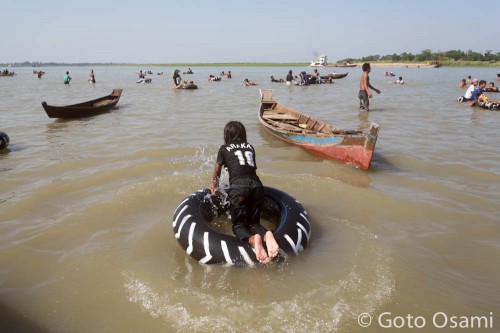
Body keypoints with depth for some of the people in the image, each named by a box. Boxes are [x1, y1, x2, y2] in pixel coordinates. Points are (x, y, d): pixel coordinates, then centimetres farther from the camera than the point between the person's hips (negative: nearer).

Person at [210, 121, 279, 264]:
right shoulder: (250, 147, 28)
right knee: (253, 222, 13)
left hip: (238, 185, -3)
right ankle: (266, 235, -21)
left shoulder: (224, 149, 22)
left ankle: (253, 239, -31)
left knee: (238, 224, 3)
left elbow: (217, 171, 35)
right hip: (256, 185, 3)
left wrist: (214, 186, 53)